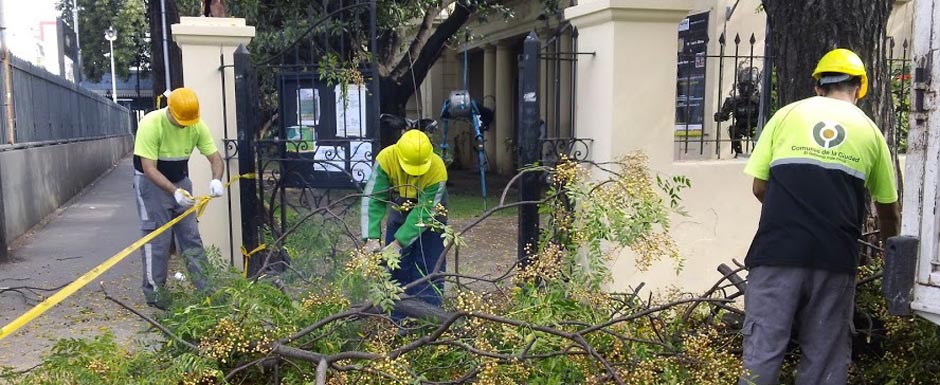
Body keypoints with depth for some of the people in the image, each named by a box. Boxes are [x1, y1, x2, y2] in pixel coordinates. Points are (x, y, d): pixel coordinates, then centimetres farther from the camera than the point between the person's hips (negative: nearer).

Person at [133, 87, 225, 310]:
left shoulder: (197, 126, -14)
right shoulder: (151, 124, -27)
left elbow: (215, 156, -9)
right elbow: (149, 169, -28)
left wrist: (216, 179, -30)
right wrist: (174, 192, -39)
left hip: (180, 180, 5)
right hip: (151, 182, -5)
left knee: (191, 236, 7)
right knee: (157, 240, -5)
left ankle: (205, 286, 13)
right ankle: (154, 292, 6)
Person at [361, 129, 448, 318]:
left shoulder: (437, 171, -36)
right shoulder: (386, 159, -32)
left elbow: (424, 212, -32)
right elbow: (373, 199, -30)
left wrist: (399, 243, -36)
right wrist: (371, 238, -38)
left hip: (430, 214, -2)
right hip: (399, 211, 3)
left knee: (428, 267, -6)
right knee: (396, 266, 3)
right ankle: (400, 322, 10)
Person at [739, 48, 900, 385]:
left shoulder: (787, 114, 10)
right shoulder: (870, 130, 15)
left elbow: (760, 187, 9)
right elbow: (887, 208, 24)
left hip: (777, 250, -1)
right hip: (836, 257, 1)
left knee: (763, 350, 1)